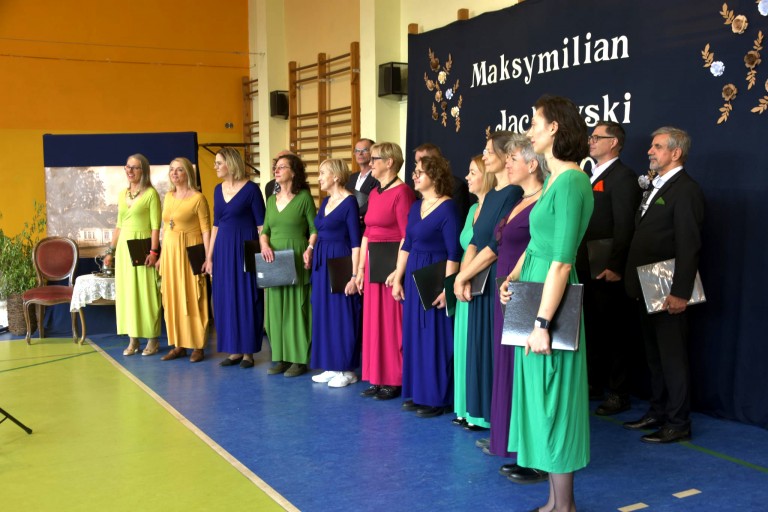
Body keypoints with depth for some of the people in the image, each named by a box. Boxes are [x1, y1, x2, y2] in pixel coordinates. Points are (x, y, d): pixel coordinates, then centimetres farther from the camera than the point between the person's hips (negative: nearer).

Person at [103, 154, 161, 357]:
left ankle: (152, 340, 7)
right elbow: (119, 226, 17)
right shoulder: (122, 195, 13)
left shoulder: (150, 193, -5)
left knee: (146, 293, -2)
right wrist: (111, 251, 14)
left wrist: (153, 251, -18)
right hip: (124, 247, 6)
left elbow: (156, 226, -10)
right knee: (127, 293, 7)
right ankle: (133, 339, 14)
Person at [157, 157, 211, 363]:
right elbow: (165, 228, 16)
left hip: (189, 253, -6)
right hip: (170, 252, 6)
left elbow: (206, 230, -10)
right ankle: (178, 345, 16)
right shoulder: (168, 196, 12)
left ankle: (198, 346, 6)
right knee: (173, 299, 8)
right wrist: (162, 254, 13)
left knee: (192, 298, -2)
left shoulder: (198, 198, -7)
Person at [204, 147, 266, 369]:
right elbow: (216, 224, 14)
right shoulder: (218, 189, 10)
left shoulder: (251, 188, -8)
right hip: (223, 249, 6)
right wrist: (209, 256, 11)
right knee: (225, 300, 8)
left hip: (245, 248, -6)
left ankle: (248, 352, 9)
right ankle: (234, 350, 17)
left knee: (246, 299, 0)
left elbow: (261, 224, -7)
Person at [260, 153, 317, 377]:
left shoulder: (304, 198, -3)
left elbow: (315, 230, -3)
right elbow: (265, 230, 15)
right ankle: (281, 357, 15)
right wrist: (264, 245, -4)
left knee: (297, 307, -2)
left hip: (296, 261, -6)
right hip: (273, 261, 6)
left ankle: (300, 359, 5)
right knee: (276, 308, 7)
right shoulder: (271, 200, 14)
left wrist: (309, 250, -18)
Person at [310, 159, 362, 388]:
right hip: (322, 263, 8)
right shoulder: (326, 201, 12)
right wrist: (313, 256, 13)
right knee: (324, 314, 10)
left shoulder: (349, 202, -11)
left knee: (341, 315, -3)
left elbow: (356, 241, -14)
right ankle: (331, 367, 19)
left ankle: (346, 370, 7)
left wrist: (354, 275, -18)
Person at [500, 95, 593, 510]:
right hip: (532, 296, 10)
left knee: (552, 399, 0)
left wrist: (542, 322, -21)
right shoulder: (553, 180, 13)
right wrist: (512, 278, 4)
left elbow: (562, 259, -20)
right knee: (540, 397, 14)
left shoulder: (570, 181, -16)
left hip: (550, 304, -10)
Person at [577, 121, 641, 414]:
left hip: (607, 270, -8)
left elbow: (624, 226, -17)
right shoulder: (591, 176, 18)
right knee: (591, 329, 15)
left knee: (613, 332, 1)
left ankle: (619, 395, 10)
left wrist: (615, 266, -22)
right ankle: (594, 385, 26)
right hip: (586, 268, 8)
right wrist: (576, 260, 12)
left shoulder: (622, 176, -9)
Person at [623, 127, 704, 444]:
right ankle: (657, 413, 28)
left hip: (667, 293, -9)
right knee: (654, 355, 16)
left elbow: (689, 246, -20)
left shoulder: (686, 190, -13)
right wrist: (633, 281, 12)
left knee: (672, 357, 0)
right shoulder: (657, 187, 16)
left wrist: (680, 293, -23)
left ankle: (678, 423, 10)